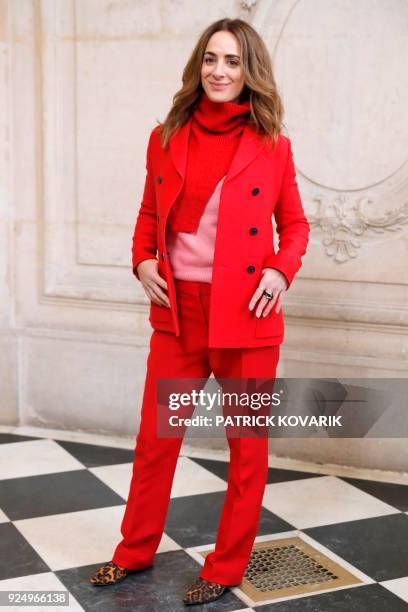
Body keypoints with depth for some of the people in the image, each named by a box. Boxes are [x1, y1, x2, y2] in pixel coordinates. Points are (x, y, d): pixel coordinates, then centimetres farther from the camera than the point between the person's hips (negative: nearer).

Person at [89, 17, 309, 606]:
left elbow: (295, 225, 7)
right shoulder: (166, 138, 5)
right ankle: (135, 552, 32)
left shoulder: (272, 145, -1)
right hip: (178, 311, 2)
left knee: (248, 445, 7)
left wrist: (281, 271, -12)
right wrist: (143, 260, -3)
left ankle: (226, 567, 25)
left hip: (247, 315, -2)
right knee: (154, 438, 11)